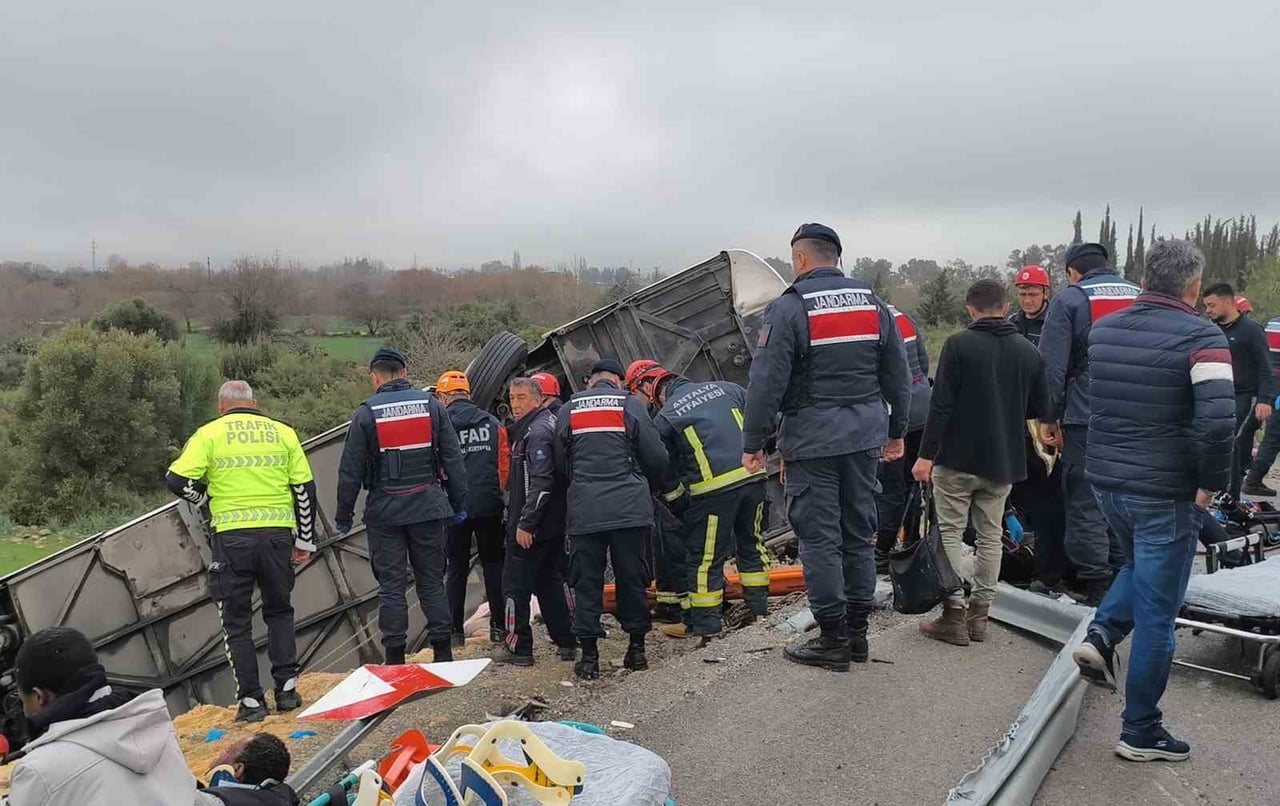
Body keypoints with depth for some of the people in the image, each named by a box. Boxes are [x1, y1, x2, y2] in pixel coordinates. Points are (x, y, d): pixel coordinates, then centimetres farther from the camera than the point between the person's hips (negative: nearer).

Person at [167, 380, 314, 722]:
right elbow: (305, 488, 8)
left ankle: (251, 700, 8)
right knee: (279, 611, 20)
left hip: (233, 537, -2)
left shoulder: (209, 433, 3)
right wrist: (305, 539, 15)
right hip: (277, 533, 2)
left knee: (237, 622, 9)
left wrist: (207, 498, 14)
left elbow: (178, 479, -6)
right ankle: (287, 689, 13)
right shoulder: (283, 432, 10)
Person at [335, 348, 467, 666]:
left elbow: (351, 470, -2)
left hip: (385, 511, -2)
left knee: (391, 585, 5)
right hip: (428, 507, 2)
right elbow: (453, 459, 3)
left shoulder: (366, 413, -4)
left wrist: (343, 514, 7)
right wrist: (459, 504, 10)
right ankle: (443, 652, 11)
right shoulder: (431, 405, 2)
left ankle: (395, 656, 8)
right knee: (432, 581, 9)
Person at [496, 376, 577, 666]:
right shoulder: (550, 423, 14)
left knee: (516, 583, 1)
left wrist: (525, 523, -24)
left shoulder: (537, 431, -17)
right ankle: (566, 642, 19)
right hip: (554, 523, 10)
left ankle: (518, 647, 7)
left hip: (531, 527, -10)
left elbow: (540, 482, -25)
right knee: (549, 581, 16)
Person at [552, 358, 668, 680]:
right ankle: (637, 648, 16)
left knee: (587, 581, 6)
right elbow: (656, 457, 2)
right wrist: (649, 485, 22)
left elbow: (560, 462, 13)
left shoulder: (568, 410, 9)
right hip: (629, 507, -1)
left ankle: (589, 656, 8)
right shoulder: (630, 404, 3)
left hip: (584, 510, 1)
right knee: (631, 577, 10)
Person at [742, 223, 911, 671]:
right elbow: (898, 376, 14)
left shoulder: (788, 308, -9)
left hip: (812, 437, -6)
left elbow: (766, 382, -13)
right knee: (859, 533, 13)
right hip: (865, 434, 6)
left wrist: (753, 443, -6)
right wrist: (896, 432, 23)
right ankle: (857, 633, 22)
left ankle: (833, 640, 6)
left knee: (820, 537, 1)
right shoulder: (873, 304, 9)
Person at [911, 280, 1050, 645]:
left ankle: (954, 614, 2)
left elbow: (941, 405, -14)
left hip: (958, 457, -4)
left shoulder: (959, 345, -10)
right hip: (1003, 462, 5)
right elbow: (1040, 409, 10)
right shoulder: (1029, 352, 5)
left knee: (950, 533, 3)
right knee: (991, 536, 12)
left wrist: (926, 454, -12)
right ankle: (979, 614, 17)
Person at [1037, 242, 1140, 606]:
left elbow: (1052, 368, -9)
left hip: (1086, 421, -5)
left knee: (1086, 506, 1)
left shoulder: (1069, 300, -4)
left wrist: (1049, 418, -2)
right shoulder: (1140, 296, 12)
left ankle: (1097, 590, 0)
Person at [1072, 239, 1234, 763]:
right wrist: (1212, 483, -11)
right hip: (1166, 493, -6)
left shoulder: (1103, 330, 5)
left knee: (1139, 563, 33)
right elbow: (1217, 422, -23)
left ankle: (1102, 634, 11)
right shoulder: (1202, 338, -14)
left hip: (1106, 482, 6)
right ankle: (1140, 733, 15)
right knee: (1156, 616, 5)